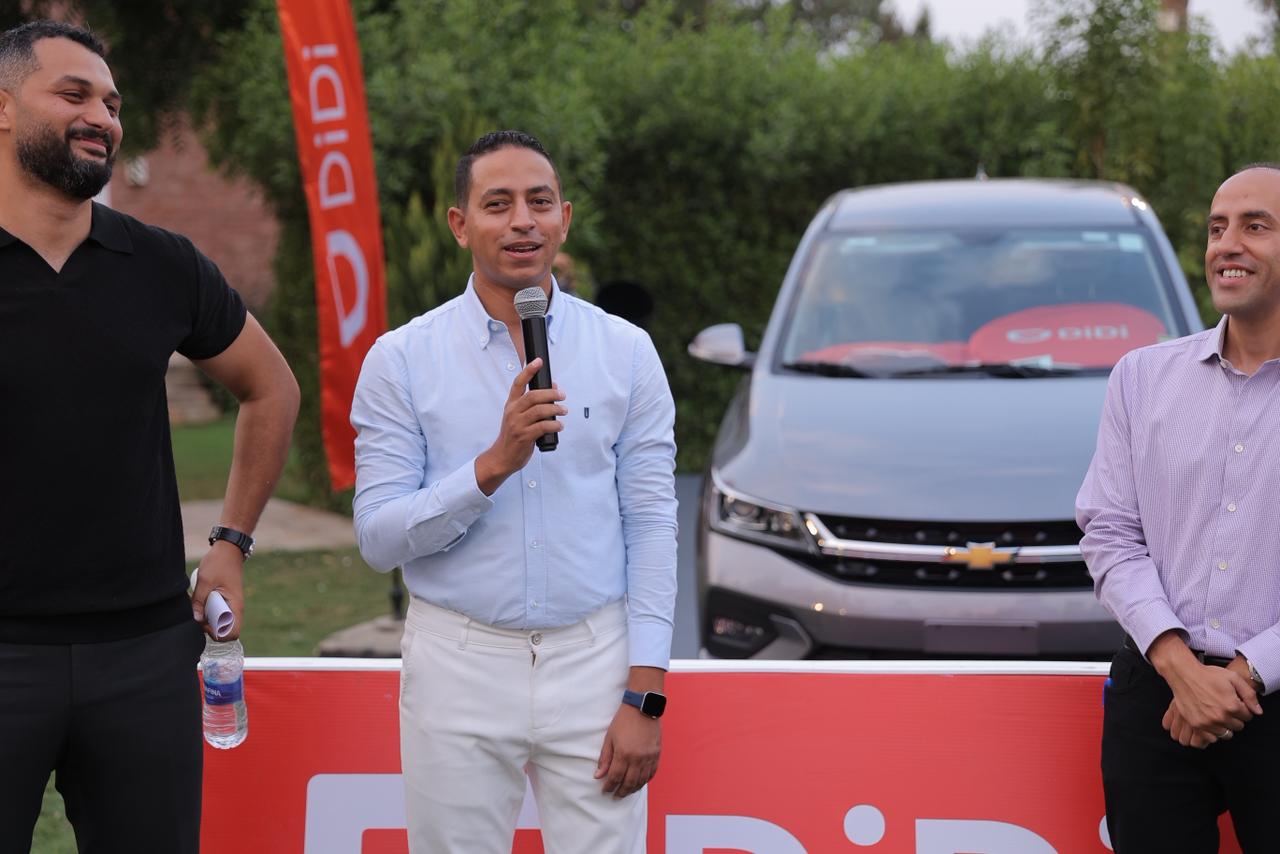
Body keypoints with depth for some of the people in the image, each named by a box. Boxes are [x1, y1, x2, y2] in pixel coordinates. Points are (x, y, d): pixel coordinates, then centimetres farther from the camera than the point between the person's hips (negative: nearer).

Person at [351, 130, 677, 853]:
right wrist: (495, 463, -19)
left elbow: (652, 526, 1)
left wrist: (645, 696, -5)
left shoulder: (626, 353, 3)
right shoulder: (402, 360, -1)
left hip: (593, 660, 1)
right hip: (460, 665, 0)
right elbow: (379, 538, -6)